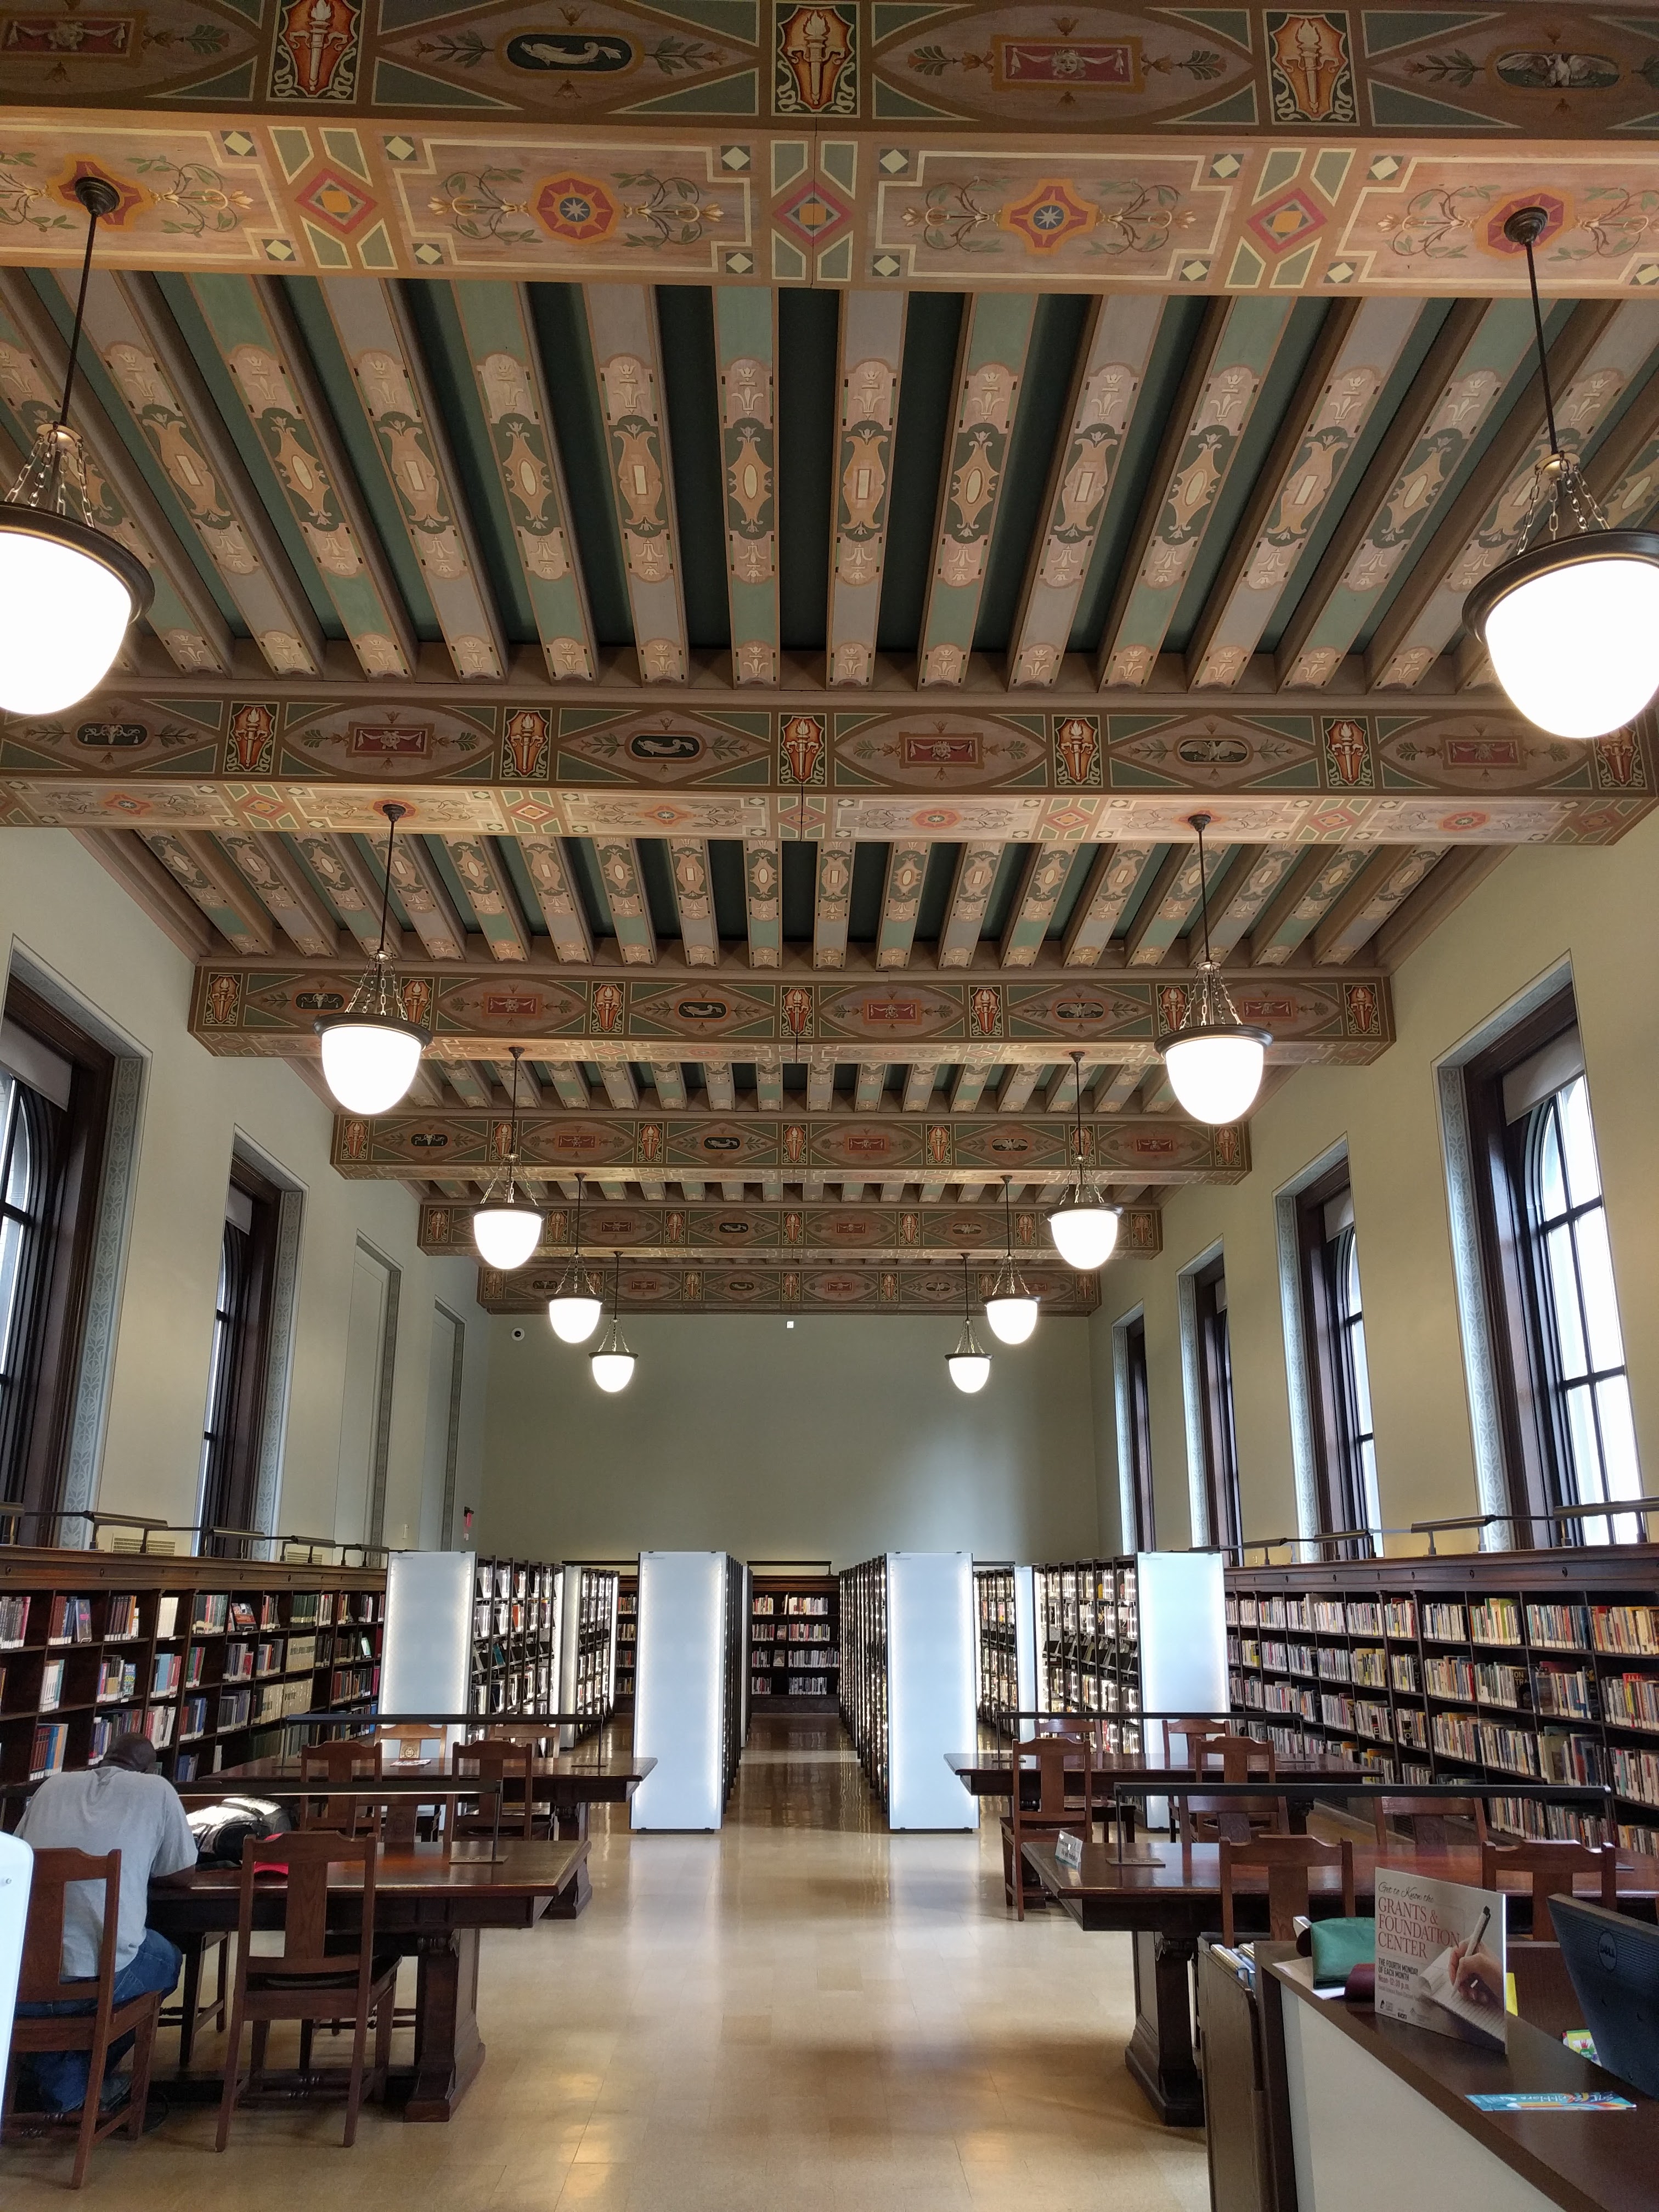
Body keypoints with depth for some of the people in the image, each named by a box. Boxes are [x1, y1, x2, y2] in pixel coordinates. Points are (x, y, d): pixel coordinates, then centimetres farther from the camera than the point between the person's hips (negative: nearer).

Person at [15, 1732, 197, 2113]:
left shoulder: (52, 1786, 14)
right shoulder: (157, 1789, 5)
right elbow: (184, 1870, 15)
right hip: (101, 1976, -4)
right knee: (168, 1958, 29)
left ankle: (56, 2079, 33)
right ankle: (78, 2080, 24)